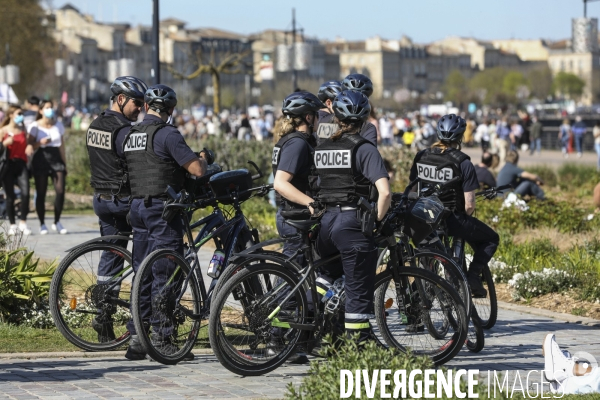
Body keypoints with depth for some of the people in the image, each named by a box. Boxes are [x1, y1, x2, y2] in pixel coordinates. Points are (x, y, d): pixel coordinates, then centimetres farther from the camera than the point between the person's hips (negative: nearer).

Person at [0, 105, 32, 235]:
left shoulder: (23, 129, 12)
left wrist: (29, 147, 0)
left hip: (21, 165, 3)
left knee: (25, 193, -13)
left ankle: (23, 223, -3)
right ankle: (12, 225, 11)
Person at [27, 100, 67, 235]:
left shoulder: (58, 125, 11)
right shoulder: (35, 126, 0)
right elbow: (30, 146, -1)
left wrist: (64, 162, 15)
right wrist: (40, 143, -21)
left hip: (56, 158, 3)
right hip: (41, 159, -3)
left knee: (60, 190, -10)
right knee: (41, 192, -2)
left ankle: (57, 222, 4)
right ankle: (42, 224, 7)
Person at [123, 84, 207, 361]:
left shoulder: (130, 135, 12)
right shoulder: (166, 134, -13)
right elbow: (197, 170, -17)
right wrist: (204, 161, 6)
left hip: (137, 207, 8)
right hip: (162, 207, -8)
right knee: (165, 273, -5)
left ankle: (136, 338, 12)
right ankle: (162, 339, -5)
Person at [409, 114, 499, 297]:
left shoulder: (421, 157, 1)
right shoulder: (463, 163, -13)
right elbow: (469, 205, -13)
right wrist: (465, 217, 7)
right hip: (452, 220, -5)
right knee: (491, 239, 18)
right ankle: (472, 277, 2)